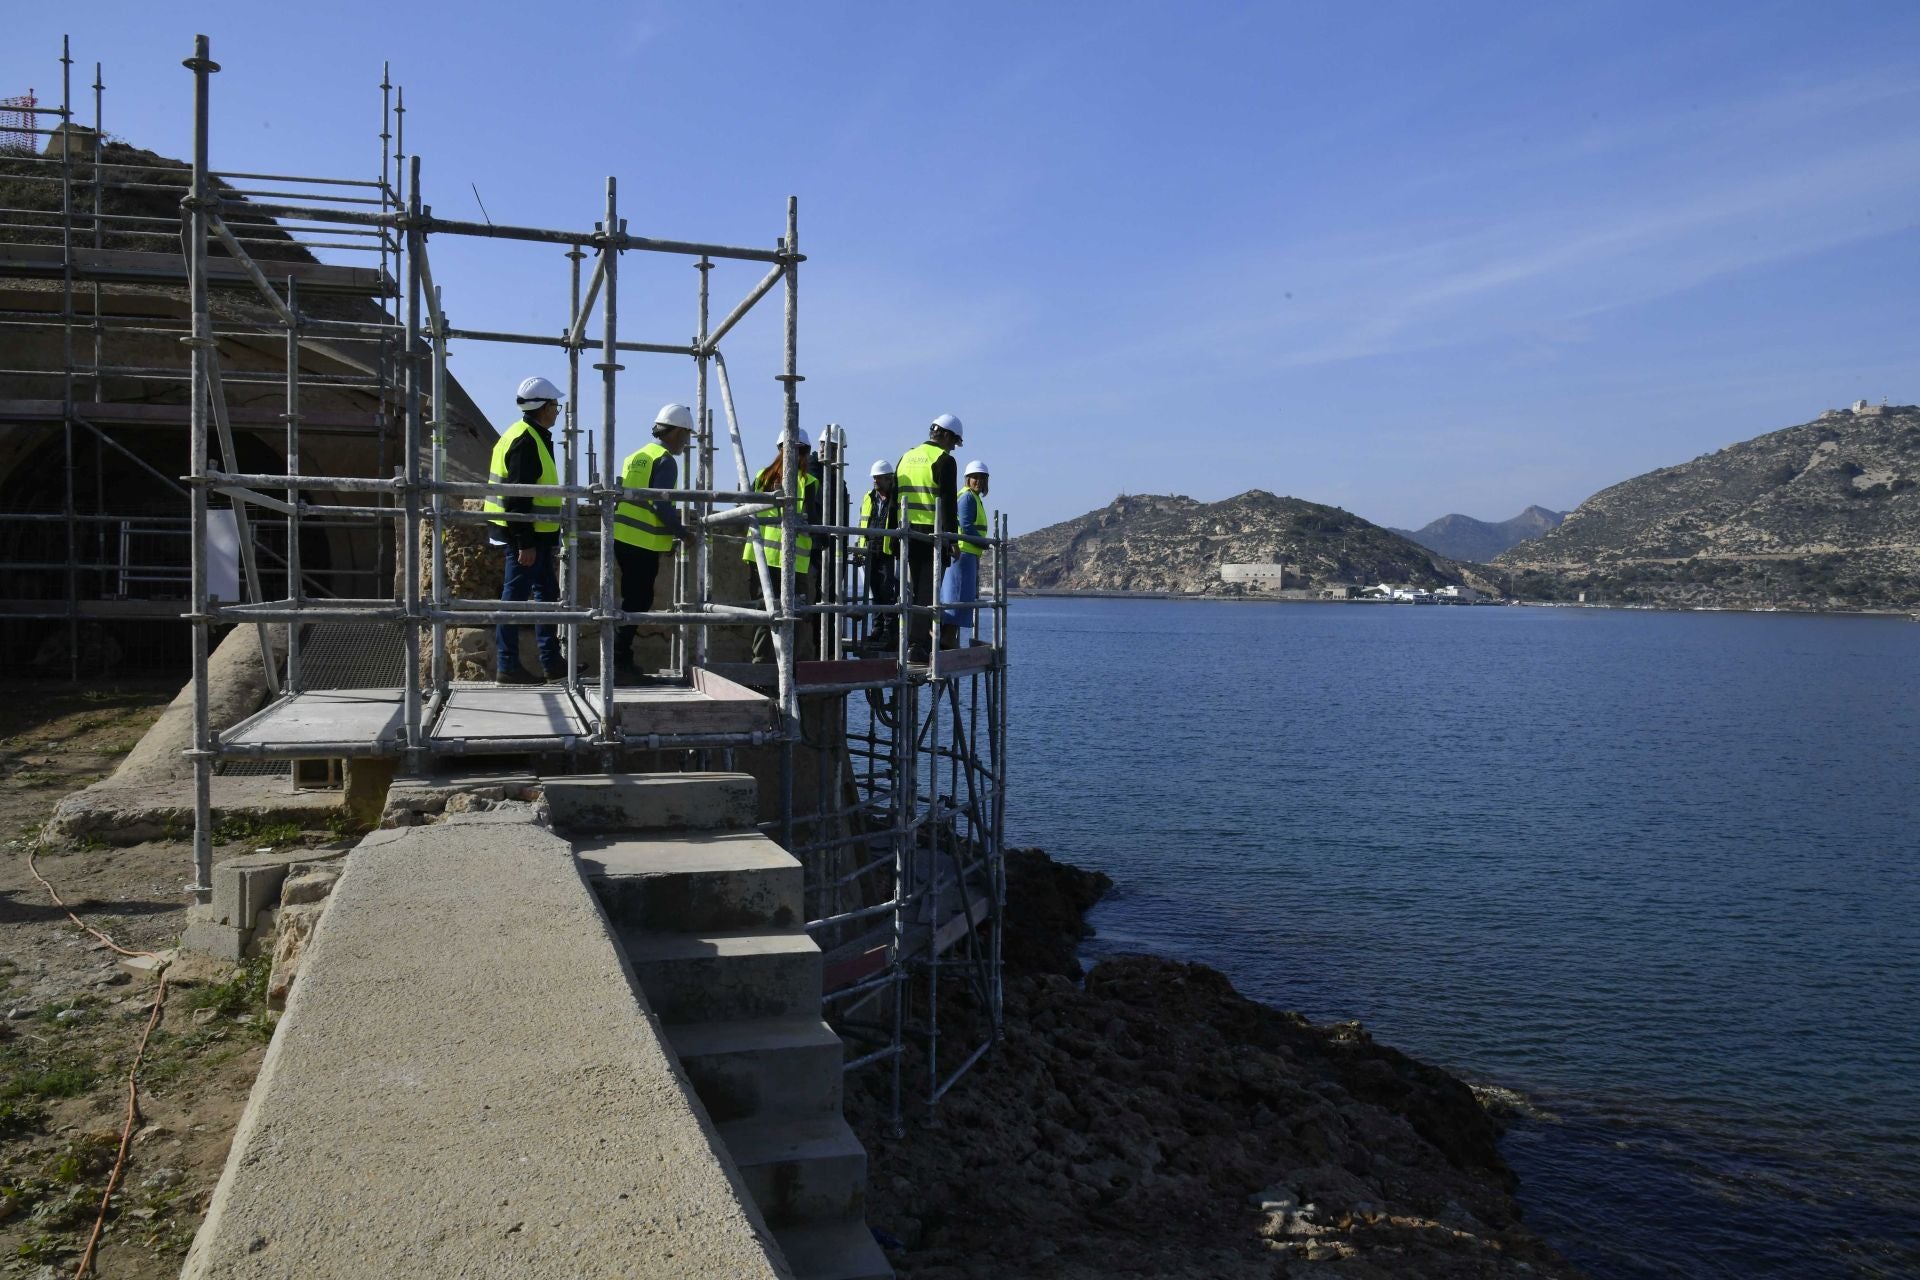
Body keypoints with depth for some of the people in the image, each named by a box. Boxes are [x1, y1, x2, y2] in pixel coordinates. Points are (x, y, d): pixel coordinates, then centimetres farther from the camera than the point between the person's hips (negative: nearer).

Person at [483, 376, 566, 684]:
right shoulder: (525, 441, -16)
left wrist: (548, 540, 24)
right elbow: (517, 497, -22)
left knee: (547, 593, 14)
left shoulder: (531, 437, 17)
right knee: (515, 597, -5)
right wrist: (525, 543, -23)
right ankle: (507, 667, 0)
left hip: (533, 535, 11)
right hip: (526, 535, -11)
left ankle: (551, 662, 20)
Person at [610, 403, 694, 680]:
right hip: (644, 543, -9)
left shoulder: (636, 456, 18)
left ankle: (621, 659, 18)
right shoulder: (665, 461, -9)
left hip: (623, 538, 9)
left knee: (633, 599, 15)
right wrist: (682, 533, -8)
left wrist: (672, 518, 26)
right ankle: (619, 660, -3)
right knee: (638, 601, -3)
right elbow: (661, 504, -18)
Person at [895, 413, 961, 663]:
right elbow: (948, 502, -11)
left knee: (911, 590, 14)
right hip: (931, 533, -7)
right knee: (926, 591, -4)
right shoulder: (944, 460, -5)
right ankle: (917, 646, -8)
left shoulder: (906, 457, 17)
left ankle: (911, 641, 17)